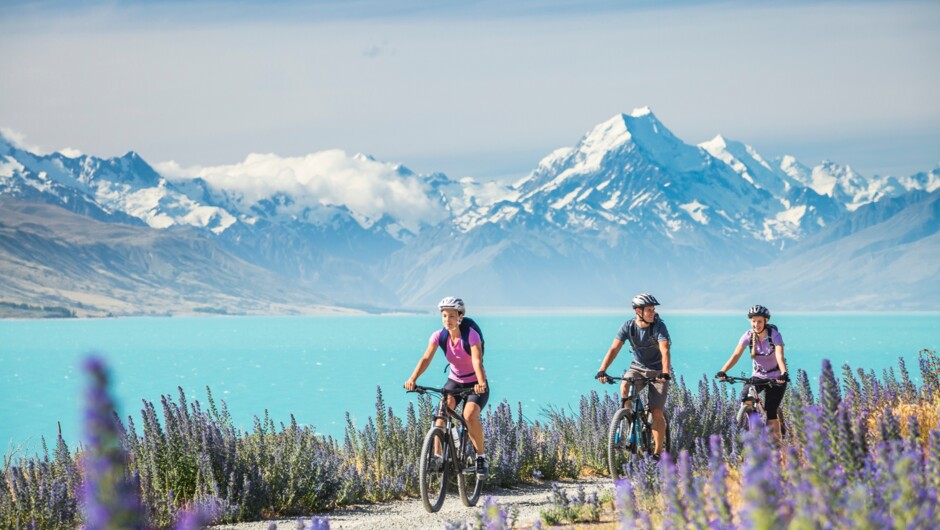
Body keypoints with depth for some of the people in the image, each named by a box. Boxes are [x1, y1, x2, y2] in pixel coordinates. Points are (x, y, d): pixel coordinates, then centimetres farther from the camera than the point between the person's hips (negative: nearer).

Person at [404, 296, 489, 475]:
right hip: (454, 381, 4)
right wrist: (413, 378, -40)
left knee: (470, 415, -27)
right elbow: (426, 358, -23)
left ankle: (481, 456, -8)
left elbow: (477, 361, -35)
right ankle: (438, 456, -15)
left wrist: (481, 383, -53)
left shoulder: (471, 335, -22)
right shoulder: (439, 336, -11)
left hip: (476, 384, -4)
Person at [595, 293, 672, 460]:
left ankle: (657, 452, 2)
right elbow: (614, 348, -19)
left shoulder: (659, 326, -19)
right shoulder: (628, 326, -12)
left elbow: (665, 351, -31)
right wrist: (602, 370, -33)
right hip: (637, 368, 2)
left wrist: (665, 373, -48)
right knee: (624, 388, -31)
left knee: (656, 412, -11)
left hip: (657, 371, -2)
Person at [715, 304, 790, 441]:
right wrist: (723, 371, -35)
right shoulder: (748, 335, -10)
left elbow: (780, 357, -33)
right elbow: (736, 355, -19)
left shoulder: (774, 335, -19)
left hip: (776, 378, -3)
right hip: (758, 375, 3)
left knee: (771, 413, -14)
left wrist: (784, 374, -52)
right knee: (745, 398, -24)